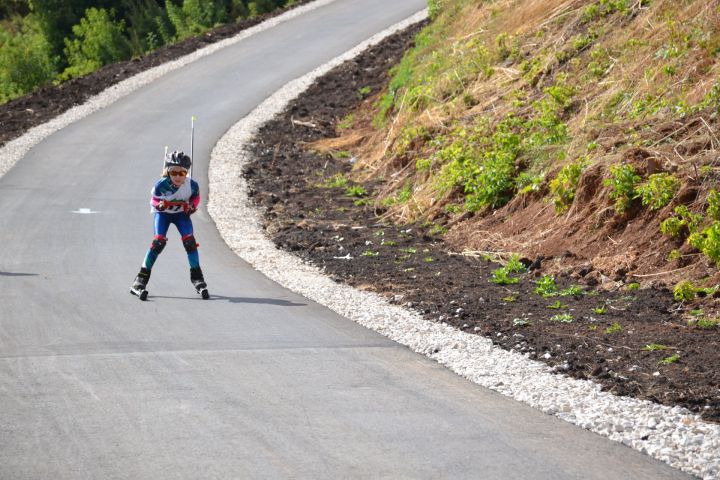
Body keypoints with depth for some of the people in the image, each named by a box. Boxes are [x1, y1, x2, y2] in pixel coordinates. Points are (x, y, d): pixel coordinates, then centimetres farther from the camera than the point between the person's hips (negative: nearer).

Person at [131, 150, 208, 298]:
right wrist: (159, 205, -34)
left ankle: (197, 277, 1)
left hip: (181, 213, 2)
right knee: (159, 241, -19)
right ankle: (141, 278, -11)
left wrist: (192, 206, -20)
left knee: (189, 240, -15)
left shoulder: (191, 185, -24)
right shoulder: (161, 185, -29)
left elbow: (196, 197, -2)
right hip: (163, 213, -2)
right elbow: (154, 200, -12)